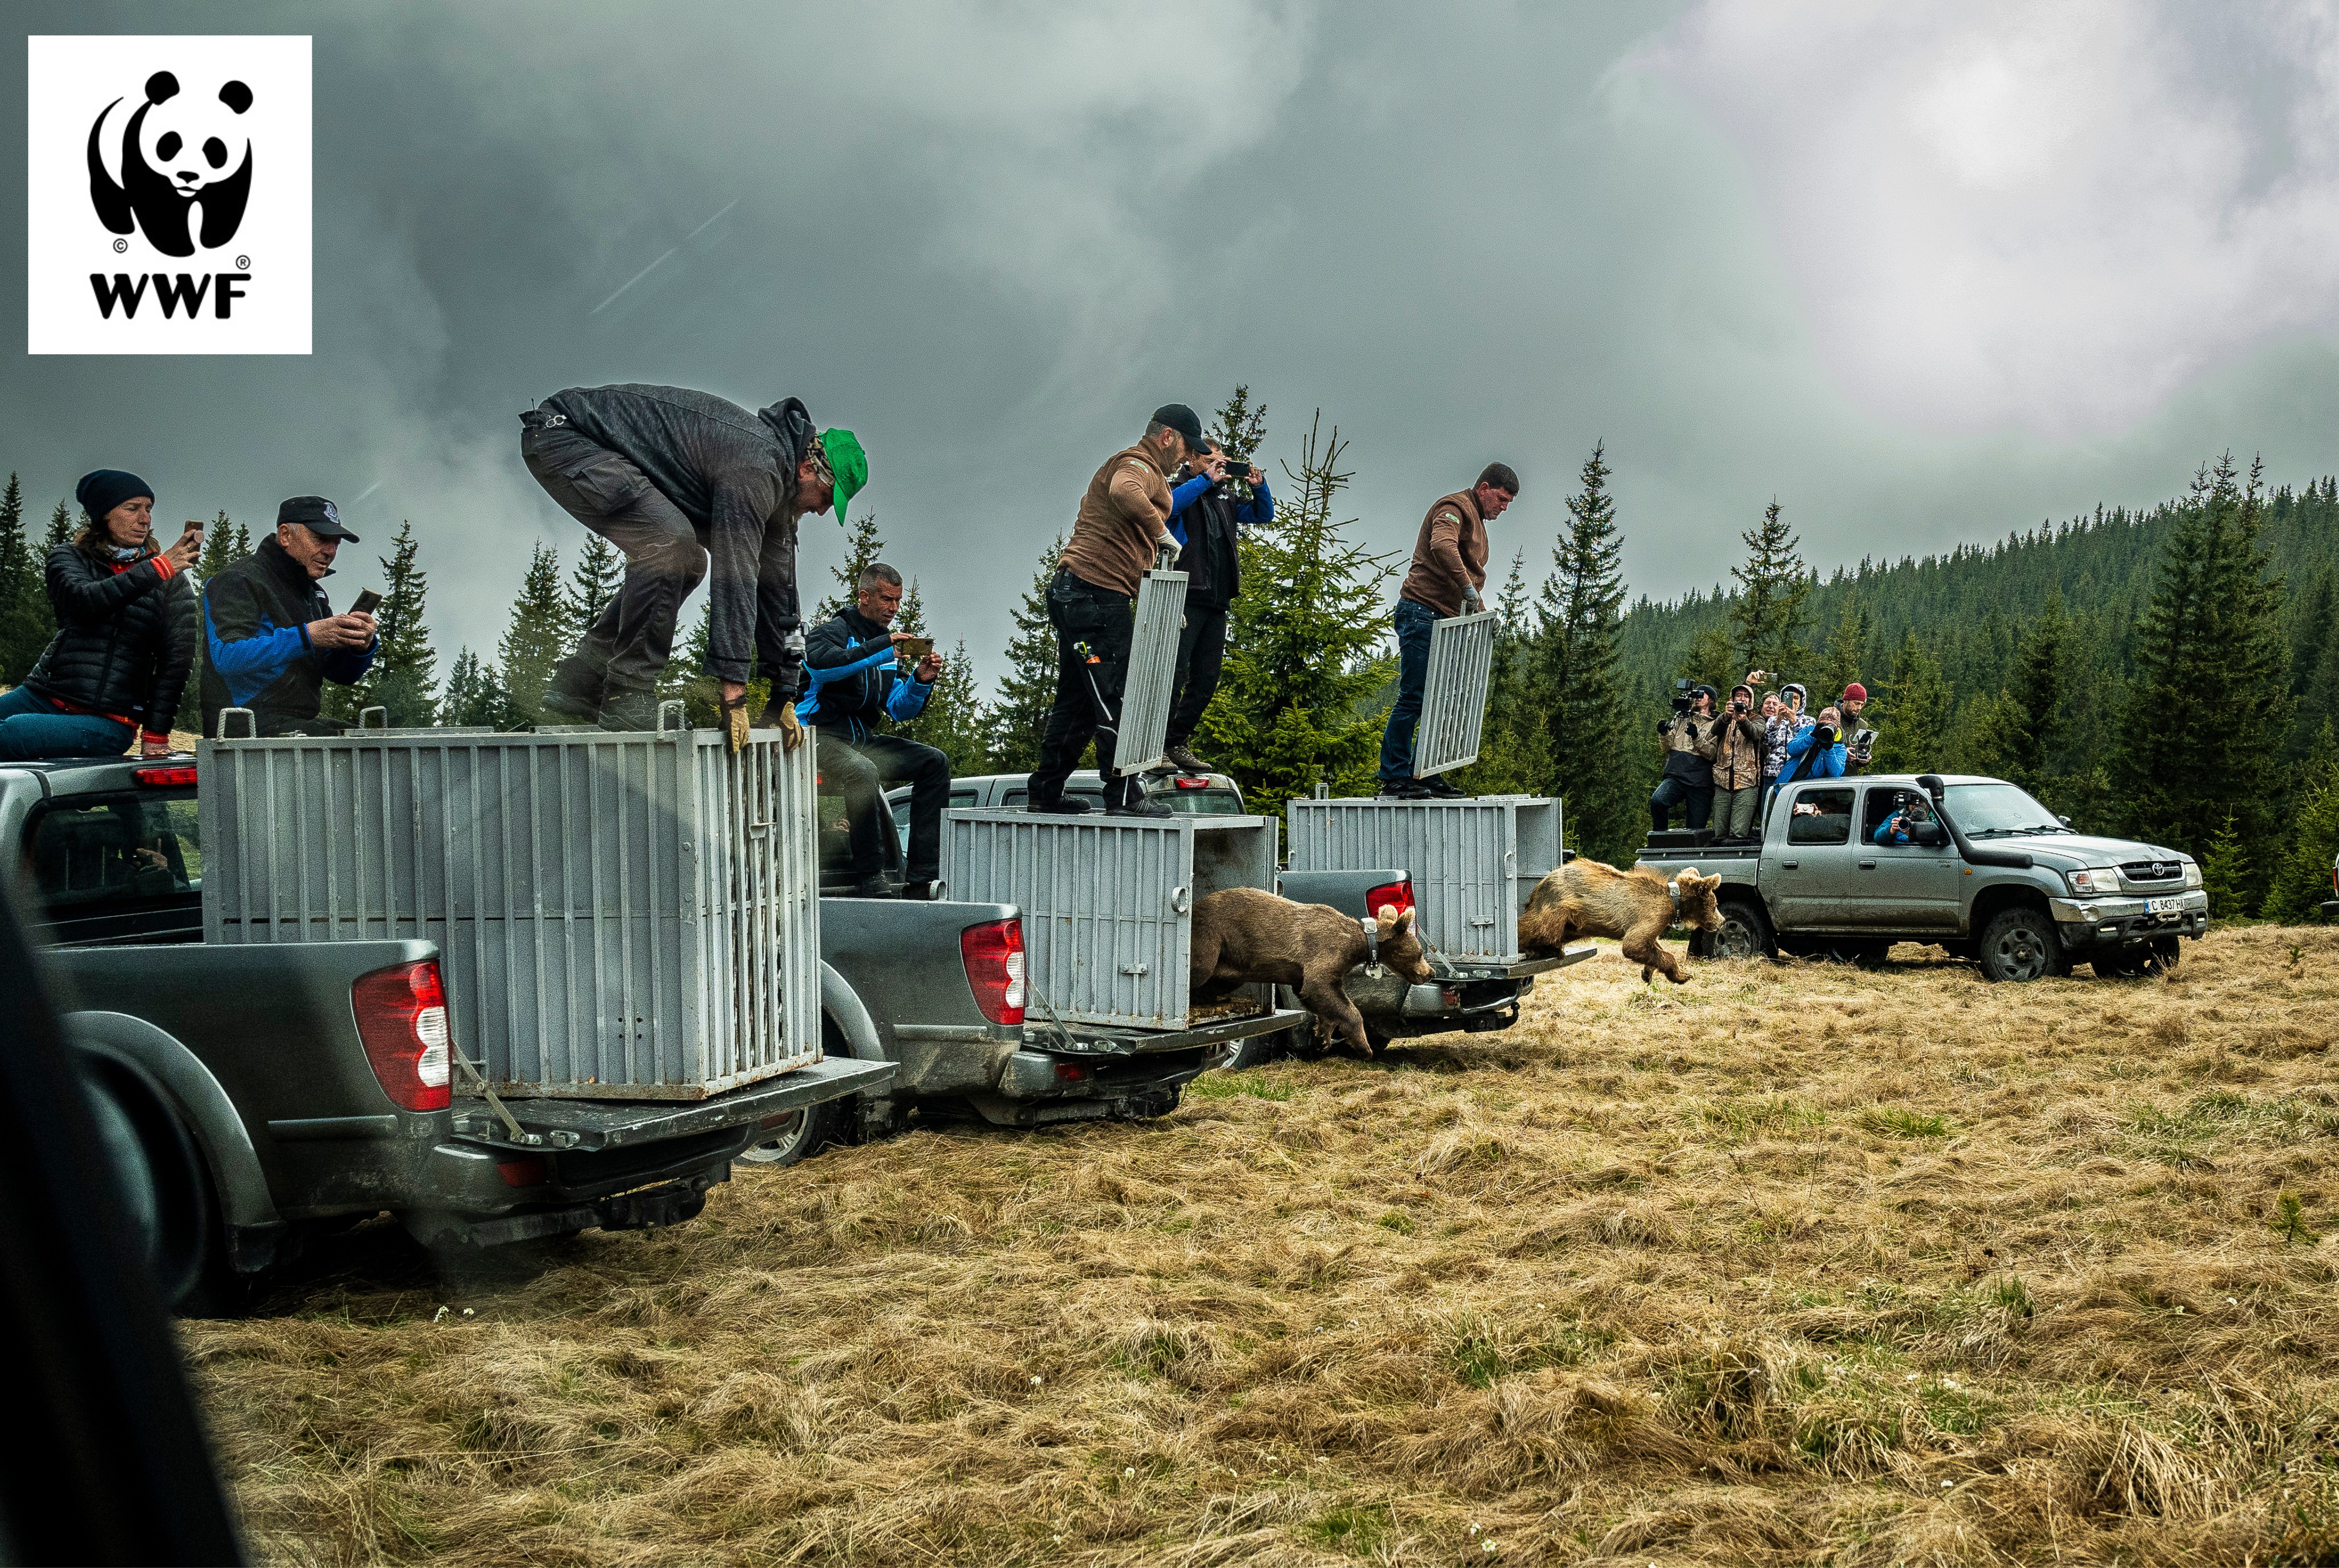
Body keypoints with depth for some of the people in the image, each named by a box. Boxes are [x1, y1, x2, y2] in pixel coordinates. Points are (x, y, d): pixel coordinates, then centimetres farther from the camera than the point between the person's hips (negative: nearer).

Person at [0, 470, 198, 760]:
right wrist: (158, 568, -21)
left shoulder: (173, 581, 8)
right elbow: (84, 601, -13)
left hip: (110, 721, -3)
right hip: (44, 696, 3)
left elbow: (177, 659, 3)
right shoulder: (68, 559, 11)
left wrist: (155, 737, -5)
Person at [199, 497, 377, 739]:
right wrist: (306, 636, -28)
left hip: (300, 723, 8)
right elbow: (226, 657, -22)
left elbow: (343, 675, 18)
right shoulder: (239, 582, -5)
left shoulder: (314, 592, 21)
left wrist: (361, 646, -6)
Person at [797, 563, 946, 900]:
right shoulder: (833, 630, -3)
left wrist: (920, 681, -5)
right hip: (823, 736, -8)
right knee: (863, 773, -37)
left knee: (934, 763, -8)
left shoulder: (888, 646, 18)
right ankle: (870, 879, -30)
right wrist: (882, 645, -28)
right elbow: (820, 664, -29)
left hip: (864, 740, 8)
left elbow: (899, 711, 15)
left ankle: (920, 881, -14)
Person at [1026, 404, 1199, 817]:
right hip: (1099, 593, -11)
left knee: (1077, 700, 13)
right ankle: (1125, 795, -11)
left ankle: (1046, 793, 17)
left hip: (1074, 594, 11)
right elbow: (1124, 493, -31)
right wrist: (1161, 532, -19)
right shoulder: (1139, 464, -6)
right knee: (1114, 698, -10)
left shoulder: (1137, 467, 29)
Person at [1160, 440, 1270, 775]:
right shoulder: (1186, 492, 1)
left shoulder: (1225, 501, 21)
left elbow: (1265, 514, 29)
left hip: (1217, 602, 8)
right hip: (1186, 597, -8)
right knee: (1175, 673, -13)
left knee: (1207, 679, 8)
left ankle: (1178, 746, 14)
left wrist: (1259, 487, 9)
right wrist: (1207, 480, -18)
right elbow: (1167, 506, -22)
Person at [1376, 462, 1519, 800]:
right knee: (1414, 698, -12)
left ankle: (1428, 777, 11)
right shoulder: (1455, 508, -7)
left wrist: (1481, 610, 12)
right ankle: (1394, 779, -11)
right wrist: (1468, 588, -29)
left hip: (1446, 620, 10)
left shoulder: (1477, 522, 26)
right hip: (1422, 612, -10)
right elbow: (1442, 546, -28)